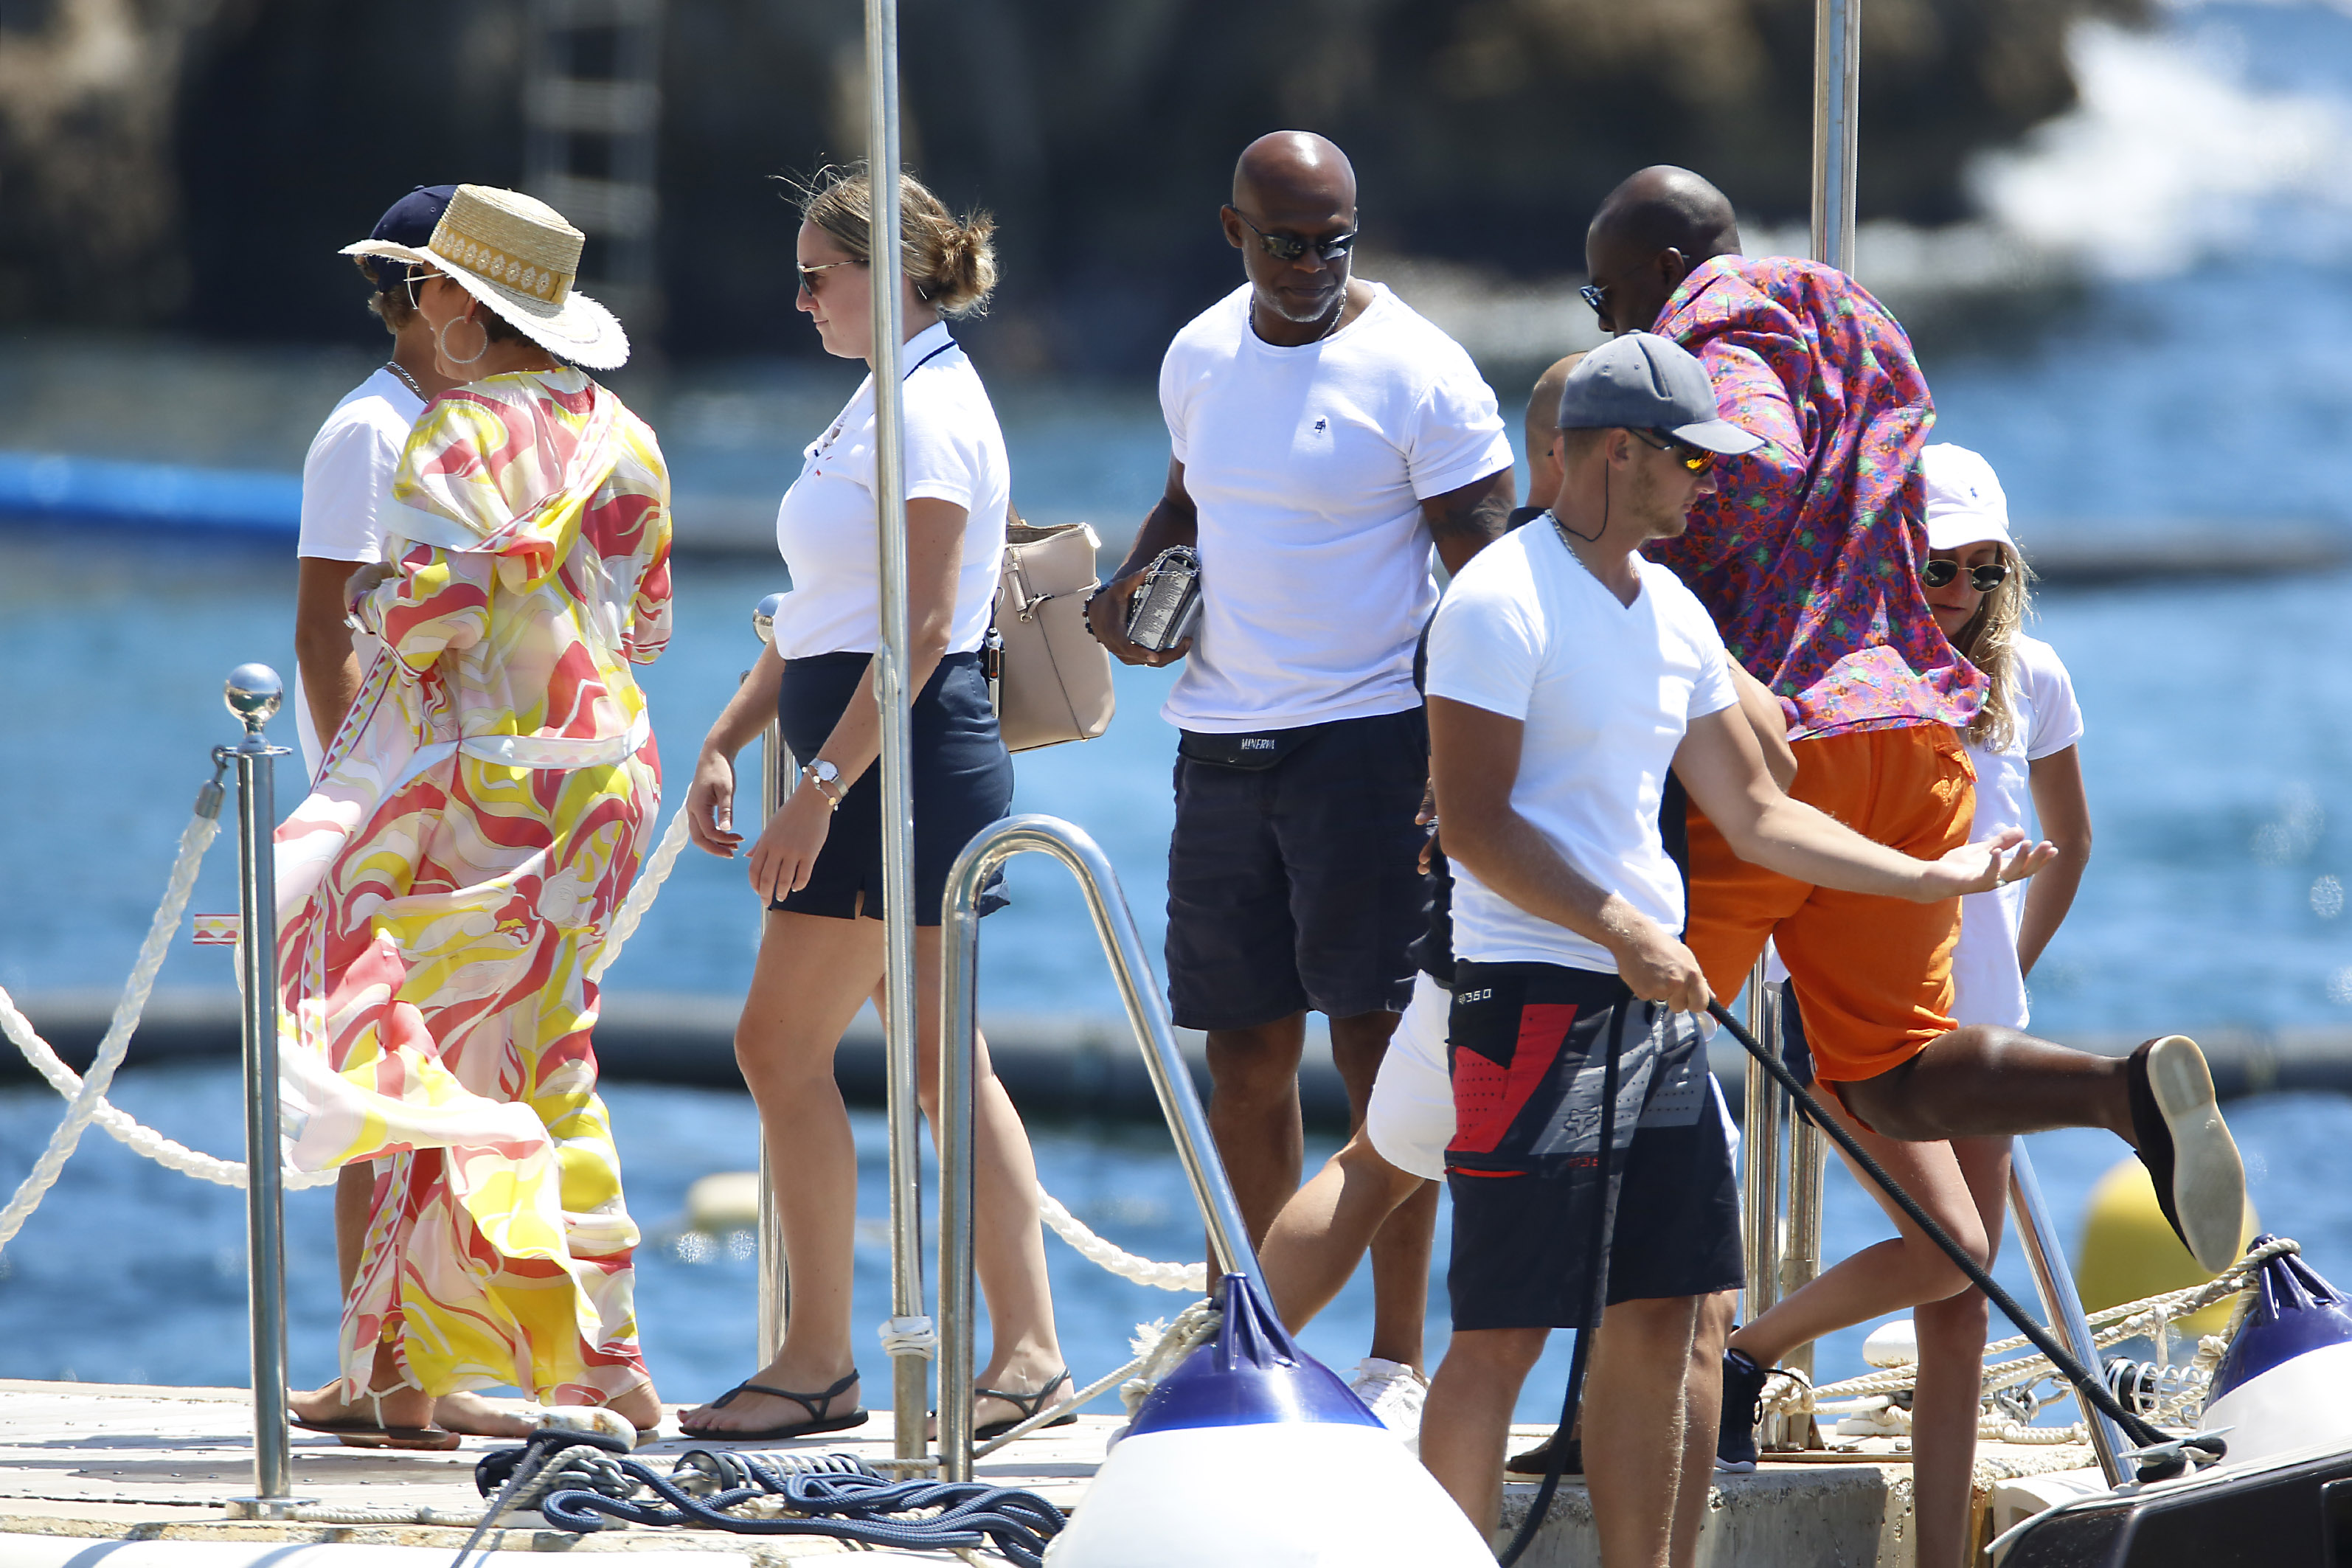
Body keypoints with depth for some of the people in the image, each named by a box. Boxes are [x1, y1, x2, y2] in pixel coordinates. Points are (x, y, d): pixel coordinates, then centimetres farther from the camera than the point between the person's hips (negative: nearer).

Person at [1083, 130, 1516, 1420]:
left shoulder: (1417, 373, -9)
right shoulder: (1200, 357, 10)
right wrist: (1136, 579, 6)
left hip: (1369, 734, -6)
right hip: (1221, 736, 6)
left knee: (1374, 1039, -8)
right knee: (1242, 1045, 8)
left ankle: (1398, 1356, -5)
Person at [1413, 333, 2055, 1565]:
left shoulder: (1674, 614, 15)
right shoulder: (1503, 601, -11)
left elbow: (1755, 813, 21)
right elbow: (1474, 824, -16)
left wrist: (1931, 877, 16)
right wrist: (1623, 932, -21)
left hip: (1655, 1000, 9)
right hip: (1537, 995, -9)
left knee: (1659, 1316, 8)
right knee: (1505, 1328, -9)